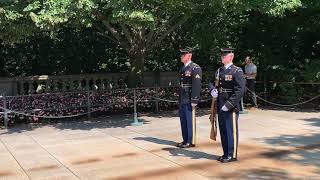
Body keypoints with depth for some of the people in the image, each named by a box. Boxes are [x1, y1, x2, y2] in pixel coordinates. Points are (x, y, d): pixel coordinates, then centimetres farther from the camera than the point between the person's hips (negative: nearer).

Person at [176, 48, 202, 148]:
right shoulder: (183, 68, 16)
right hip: (182, 100, 8)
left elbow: (197, 85, -16)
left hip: (189, 100, -8)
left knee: (190, 121, -2)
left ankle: (191, 141, 6)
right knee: (183, 120, 12)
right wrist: (179, 98, 18)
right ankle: (185, 140, 22)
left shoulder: (195, 68, -10)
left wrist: (194, 100, -20)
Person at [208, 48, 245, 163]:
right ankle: (226, 153, 25)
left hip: (231, 108, -7)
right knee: (223, 131, 13)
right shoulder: (219, 71, 13)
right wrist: (212, 90, -2)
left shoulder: (237, 71, -9)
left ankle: (232, 155, 10)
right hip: (220, 107, 7)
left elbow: (240, 90, -17)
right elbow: (212, 83, 23)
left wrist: (229, 104, -21)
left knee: (231, 131, 1)